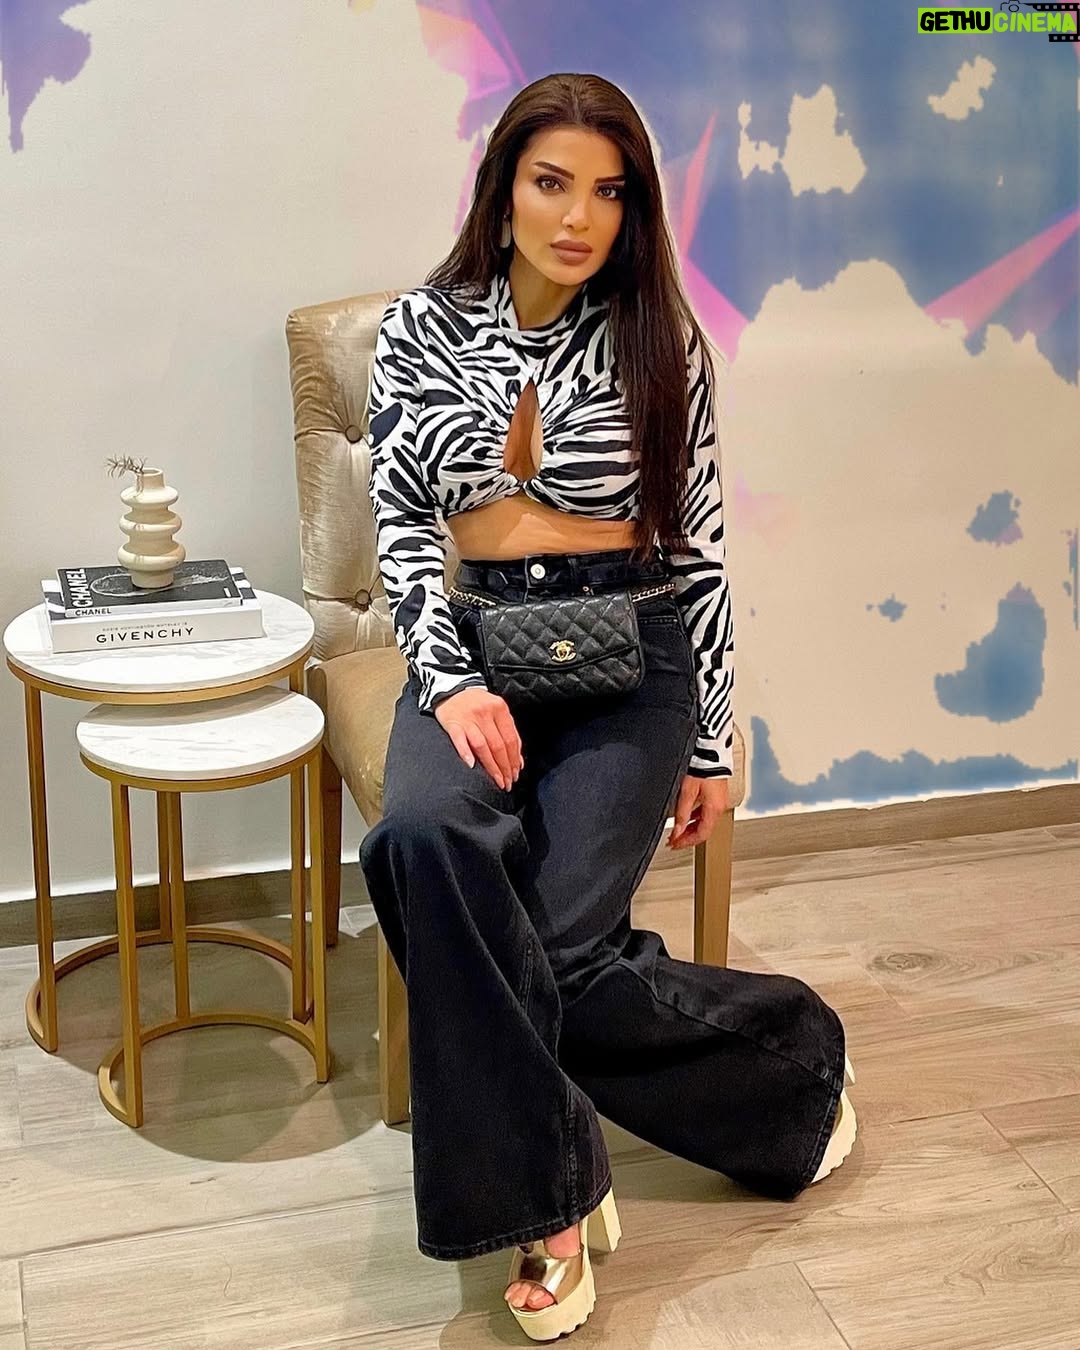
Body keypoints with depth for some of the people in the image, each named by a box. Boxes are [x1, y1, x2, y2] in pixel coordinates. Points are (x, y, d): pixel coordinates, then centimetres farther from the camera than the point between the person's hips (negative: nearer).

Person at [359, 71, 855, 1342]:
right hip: (477, 645, 2)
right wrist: (452, 682, -14)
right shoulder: (421, 328, 3)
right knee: (425, 836, -33)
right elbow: (401, 523, 2)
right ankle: (548, 1191, -20)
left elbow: (700, 544, 4)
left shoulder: (660, 342, 1)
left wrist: (710, 741, 2)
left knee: (559, 944, -21)